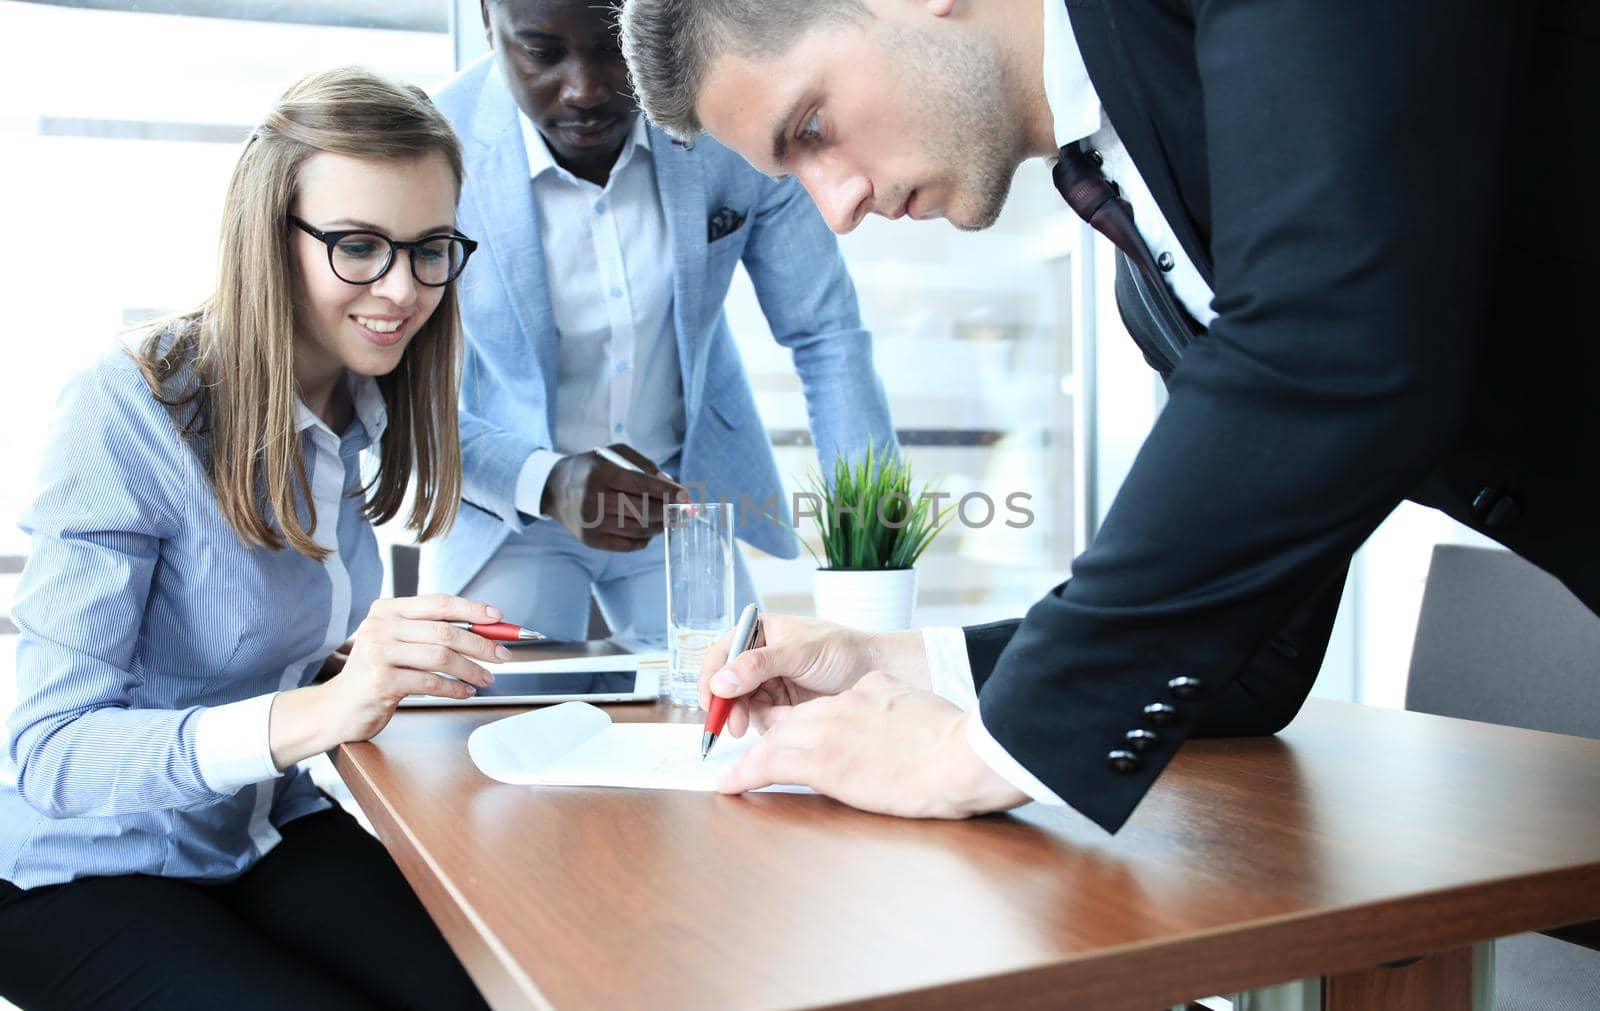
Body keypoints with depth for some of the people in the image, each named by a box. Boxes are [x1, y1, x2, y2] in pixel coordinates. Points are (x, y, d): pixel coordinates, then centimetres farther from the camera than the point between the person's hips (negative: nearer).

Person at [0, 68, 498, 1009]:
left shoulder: (356, 413, -3)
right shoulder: (128, 413, -23)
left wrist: (383, 661, -8)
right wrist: (312, 713, -41)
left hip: (267, 831, 5)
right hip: (78, 870, -5)